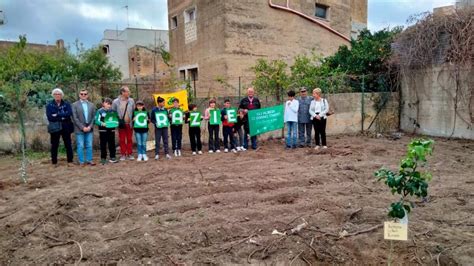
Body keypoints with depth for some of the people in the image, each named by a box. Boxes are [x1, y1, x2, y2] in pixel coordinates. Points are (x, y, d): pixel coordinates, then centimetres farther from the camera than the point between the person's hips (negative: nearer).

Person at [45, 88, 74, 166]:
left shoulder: (66, 104, 5)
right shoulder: (49, 105, 2)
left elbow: (69, 113, -13)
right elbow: (49, 117, -11)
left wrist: (57, 115, -17)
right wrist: (62, 117, -14)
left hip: (66, 127, 1)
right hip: (55, 128, 0)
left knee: (68, 144, 4)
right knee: (54, 145, 5)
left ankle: (70, 161, 13)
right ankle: (54, 162, 15)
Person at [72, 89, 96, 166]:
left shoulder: (91, 105, 10)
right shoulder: (75, 105, 0)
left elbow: (93, 117, 8)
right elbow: (75, 118, -5)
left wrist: (90, 126, -6)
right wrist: (82, 127, -12)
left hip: (89, 129, 3)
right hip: (79, 129, -3)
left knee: (89, 146, 6)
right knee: (80, 146, 1)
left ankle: (89, 160, 16)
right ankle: (81, 161, 10)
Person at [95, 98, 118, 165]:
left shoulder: (113, 111, 6)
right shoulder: (100, 111, -4)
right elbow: (97, 120, -8)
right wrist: (102, 123, -25)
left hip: (111, 130, 3)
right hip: (103, 130, -3)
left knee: (112, 144, 7)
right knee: (103, 145, 3)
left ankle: (112, 157, 17)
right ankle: (103, 158, 11)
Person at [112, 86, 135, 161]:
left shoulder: (131, 101, 1)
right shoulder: (116, 102, -3)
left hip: (129, 123, 1)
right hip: (121, 124, -1)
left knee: (129, 139, 8)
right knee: (122, 140, 6)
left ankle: (129, 154, 17)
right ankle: (123, 154, 15)